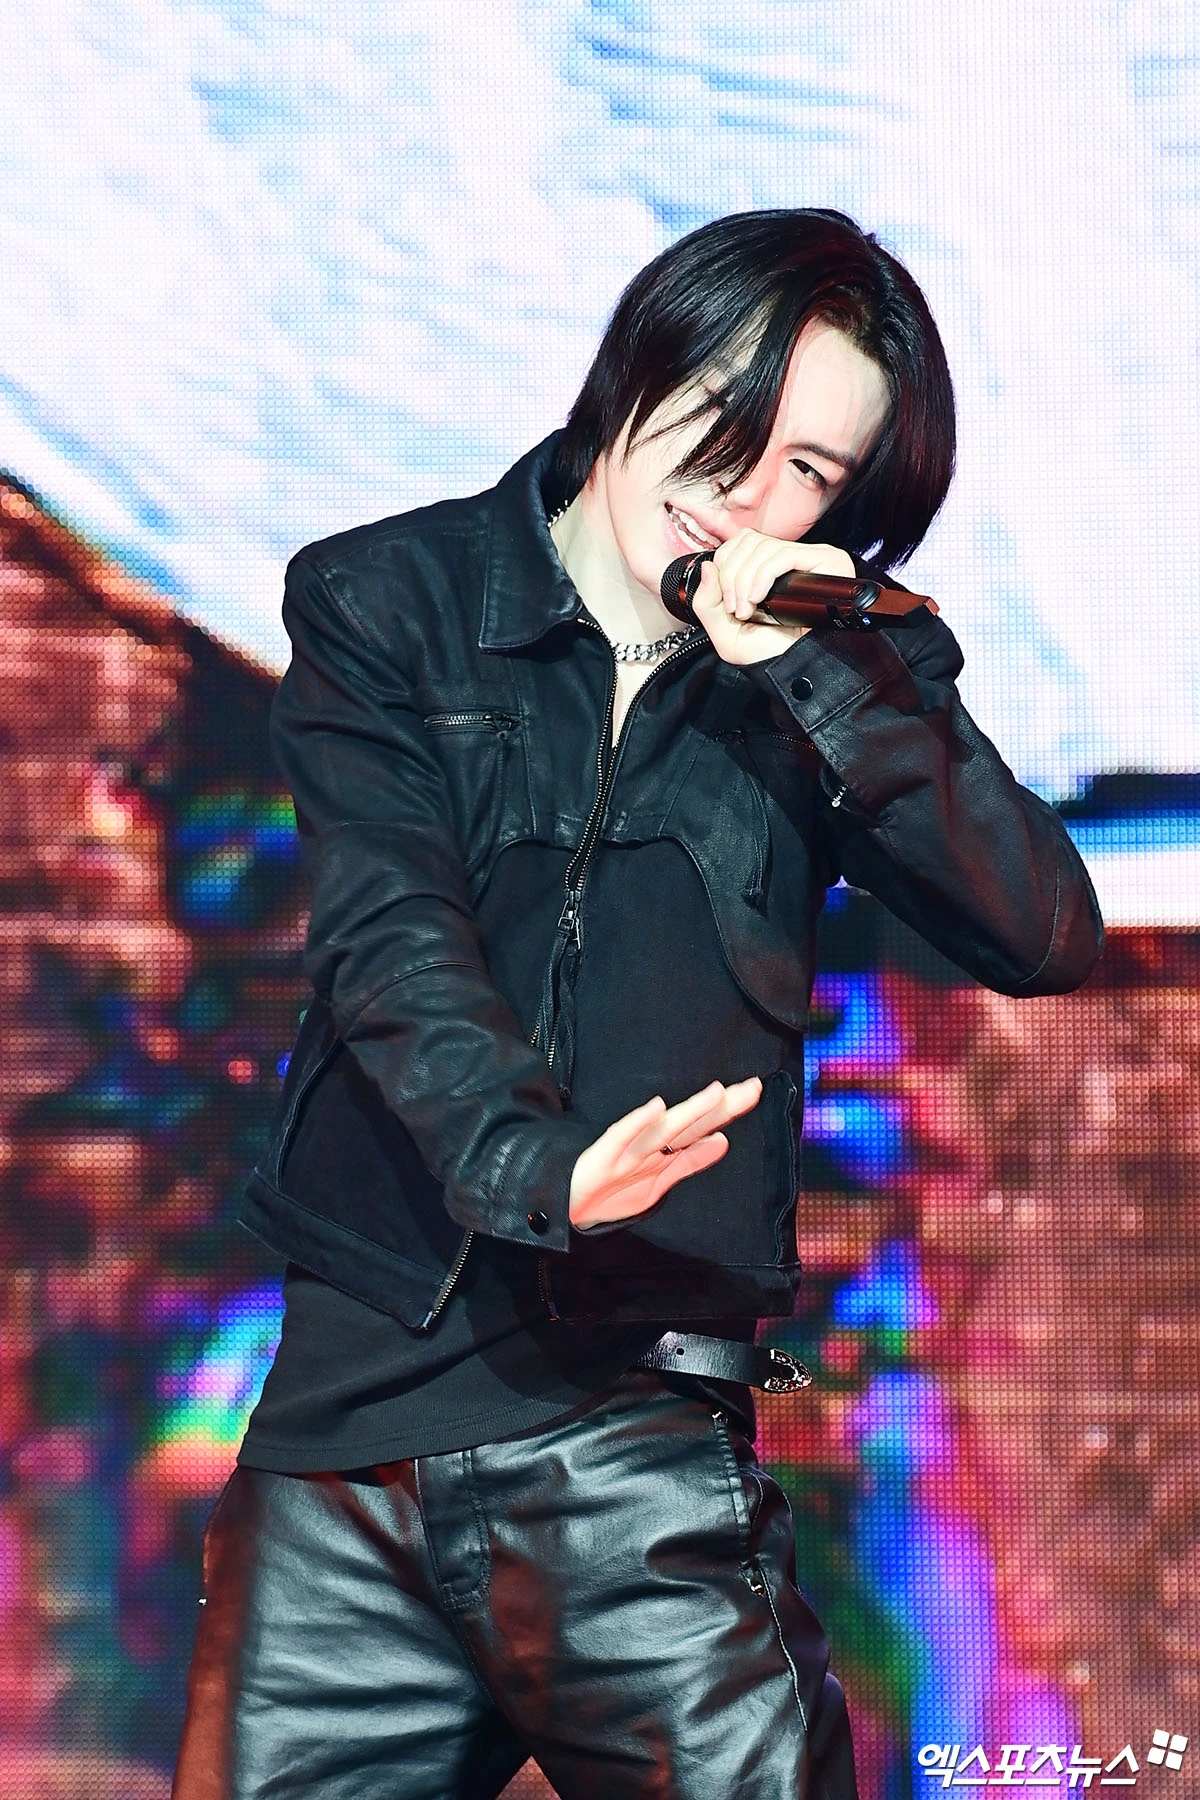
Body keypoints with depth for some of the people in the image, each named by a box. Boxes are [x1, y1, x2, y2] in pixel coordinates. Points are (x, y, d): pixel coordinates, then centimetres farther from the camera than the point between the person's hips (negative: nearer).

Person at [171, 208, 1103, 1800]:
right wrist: (522, 1157, -28)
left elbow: (1047, 938, -4)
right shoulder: (386, 607, 4)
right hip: (349, 1430, 1)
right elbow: (387, 933, -10)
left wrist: (818, 674, -13)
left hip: (640, 1449, 0)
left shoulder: (838, 676, 8)